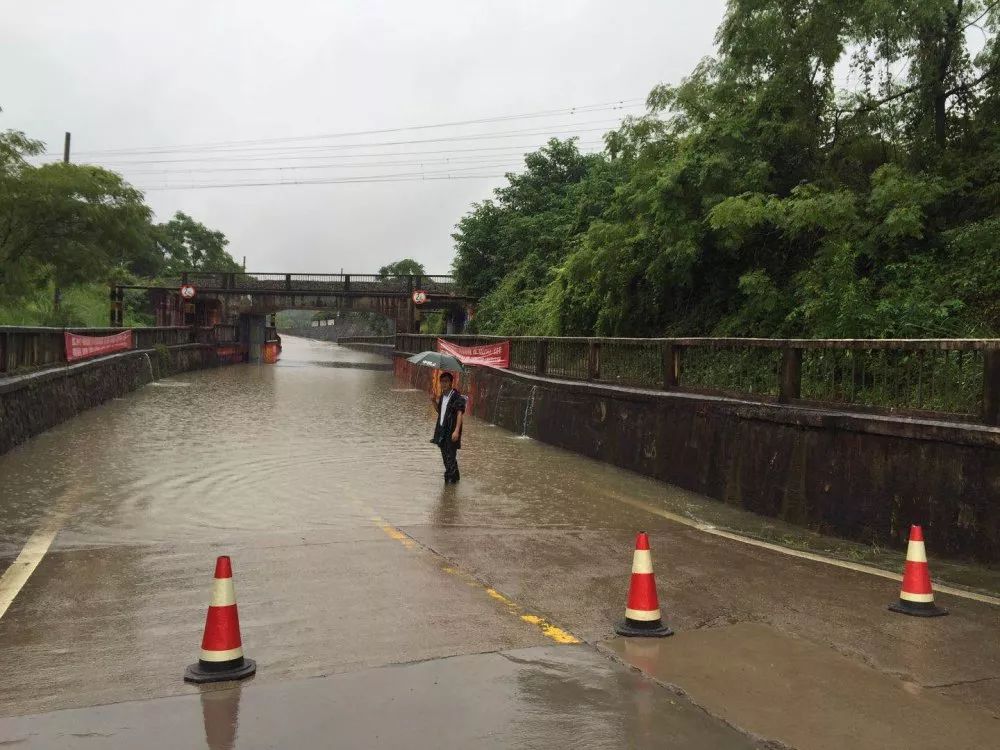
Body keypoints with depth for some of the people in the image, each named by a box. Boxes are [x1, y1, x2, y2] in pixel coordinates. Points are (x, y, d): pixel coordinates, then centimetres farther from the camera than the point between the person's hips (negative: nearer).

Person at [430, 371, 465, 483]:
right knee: (445, 456, 16)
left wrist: (457, 430, -29)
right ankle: (455, 476, 30)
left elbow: (460, 413, -20)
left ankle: (450, 478, -3)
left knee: (450, 457, -8)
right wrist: (434, 401, 5)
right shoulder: (442, 396, 11)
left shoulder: (457, 396, -13)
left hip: (451, 432, -8)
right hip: (442, 431, 8)